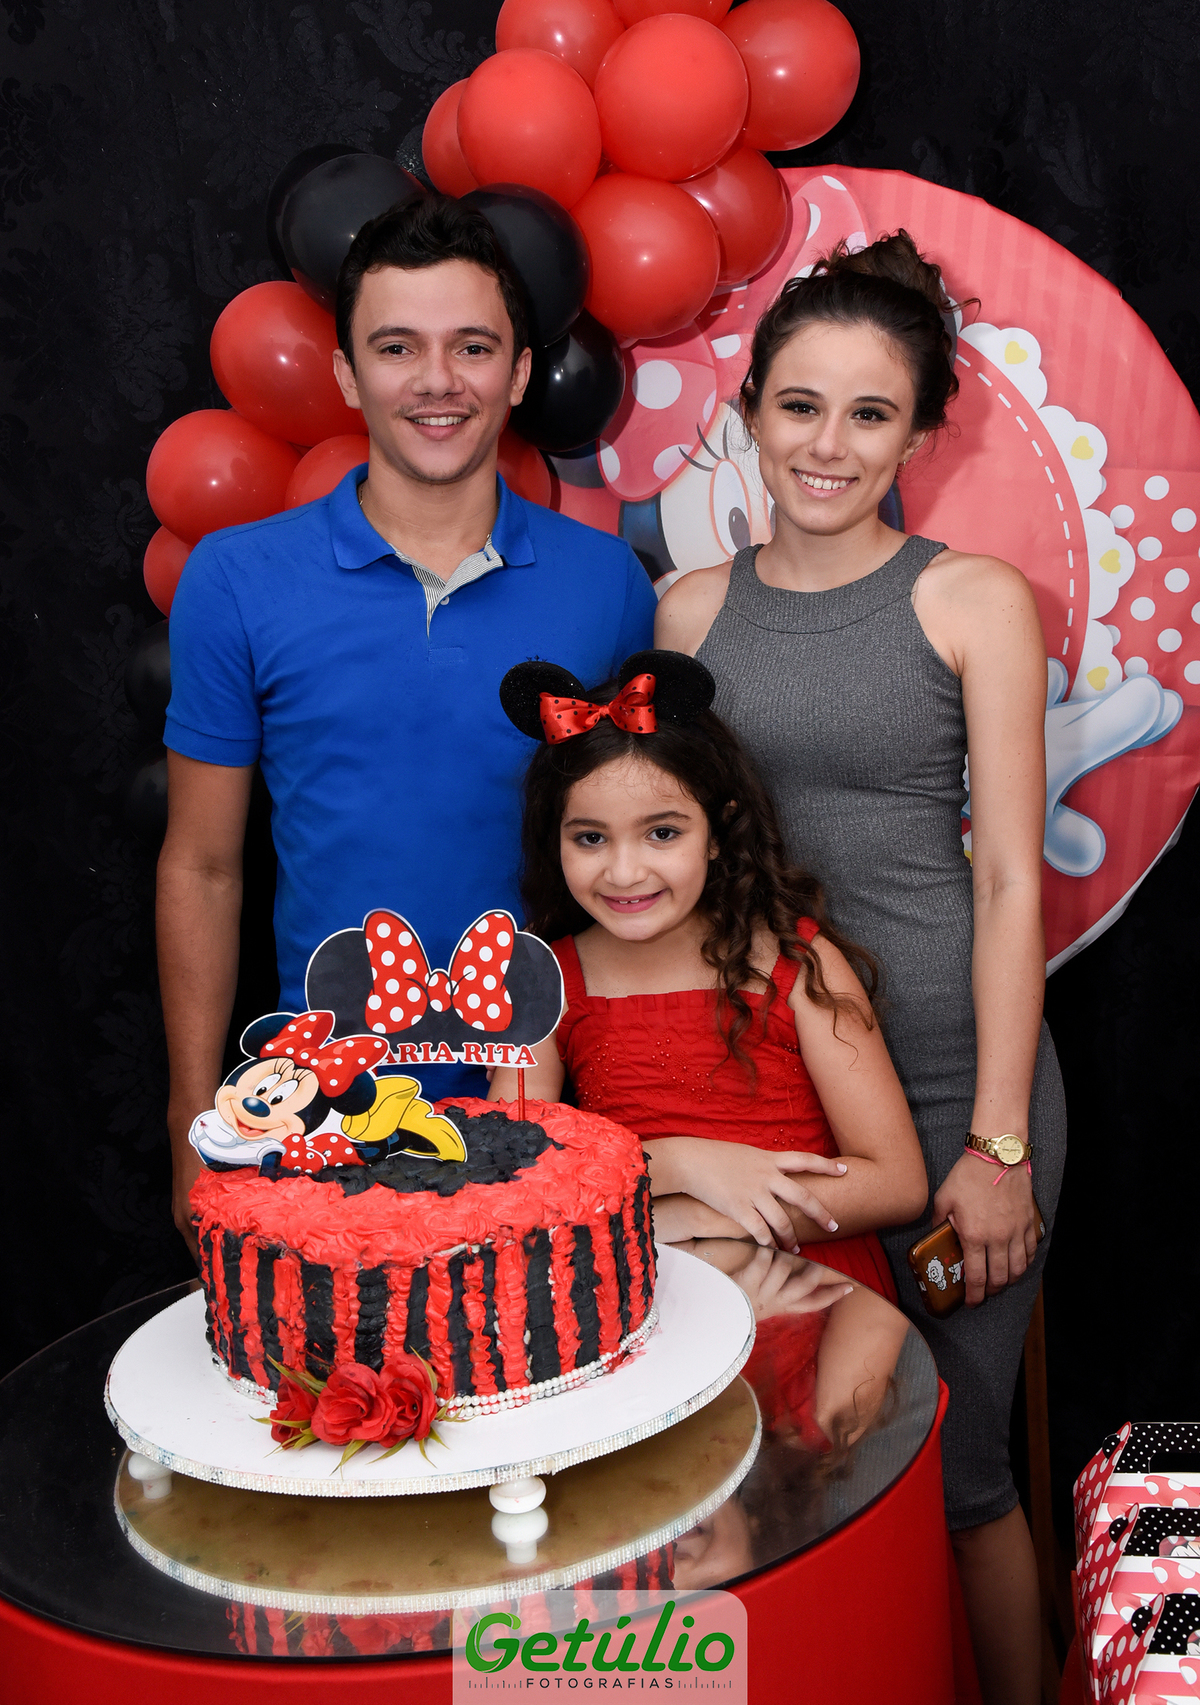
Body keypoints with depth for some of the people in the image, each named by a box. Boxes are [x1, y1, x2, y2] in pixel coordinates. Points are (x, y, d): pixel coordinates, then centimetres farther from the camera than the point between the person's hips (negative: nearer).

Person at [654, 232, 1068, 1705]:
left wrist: (998, 1142, -9)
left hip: (949, 1073, -2)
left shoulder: (975, 601, -2)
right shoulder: (690, 611, 7)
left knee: (952, 1468, 7)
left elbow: (1010, 883, -5)